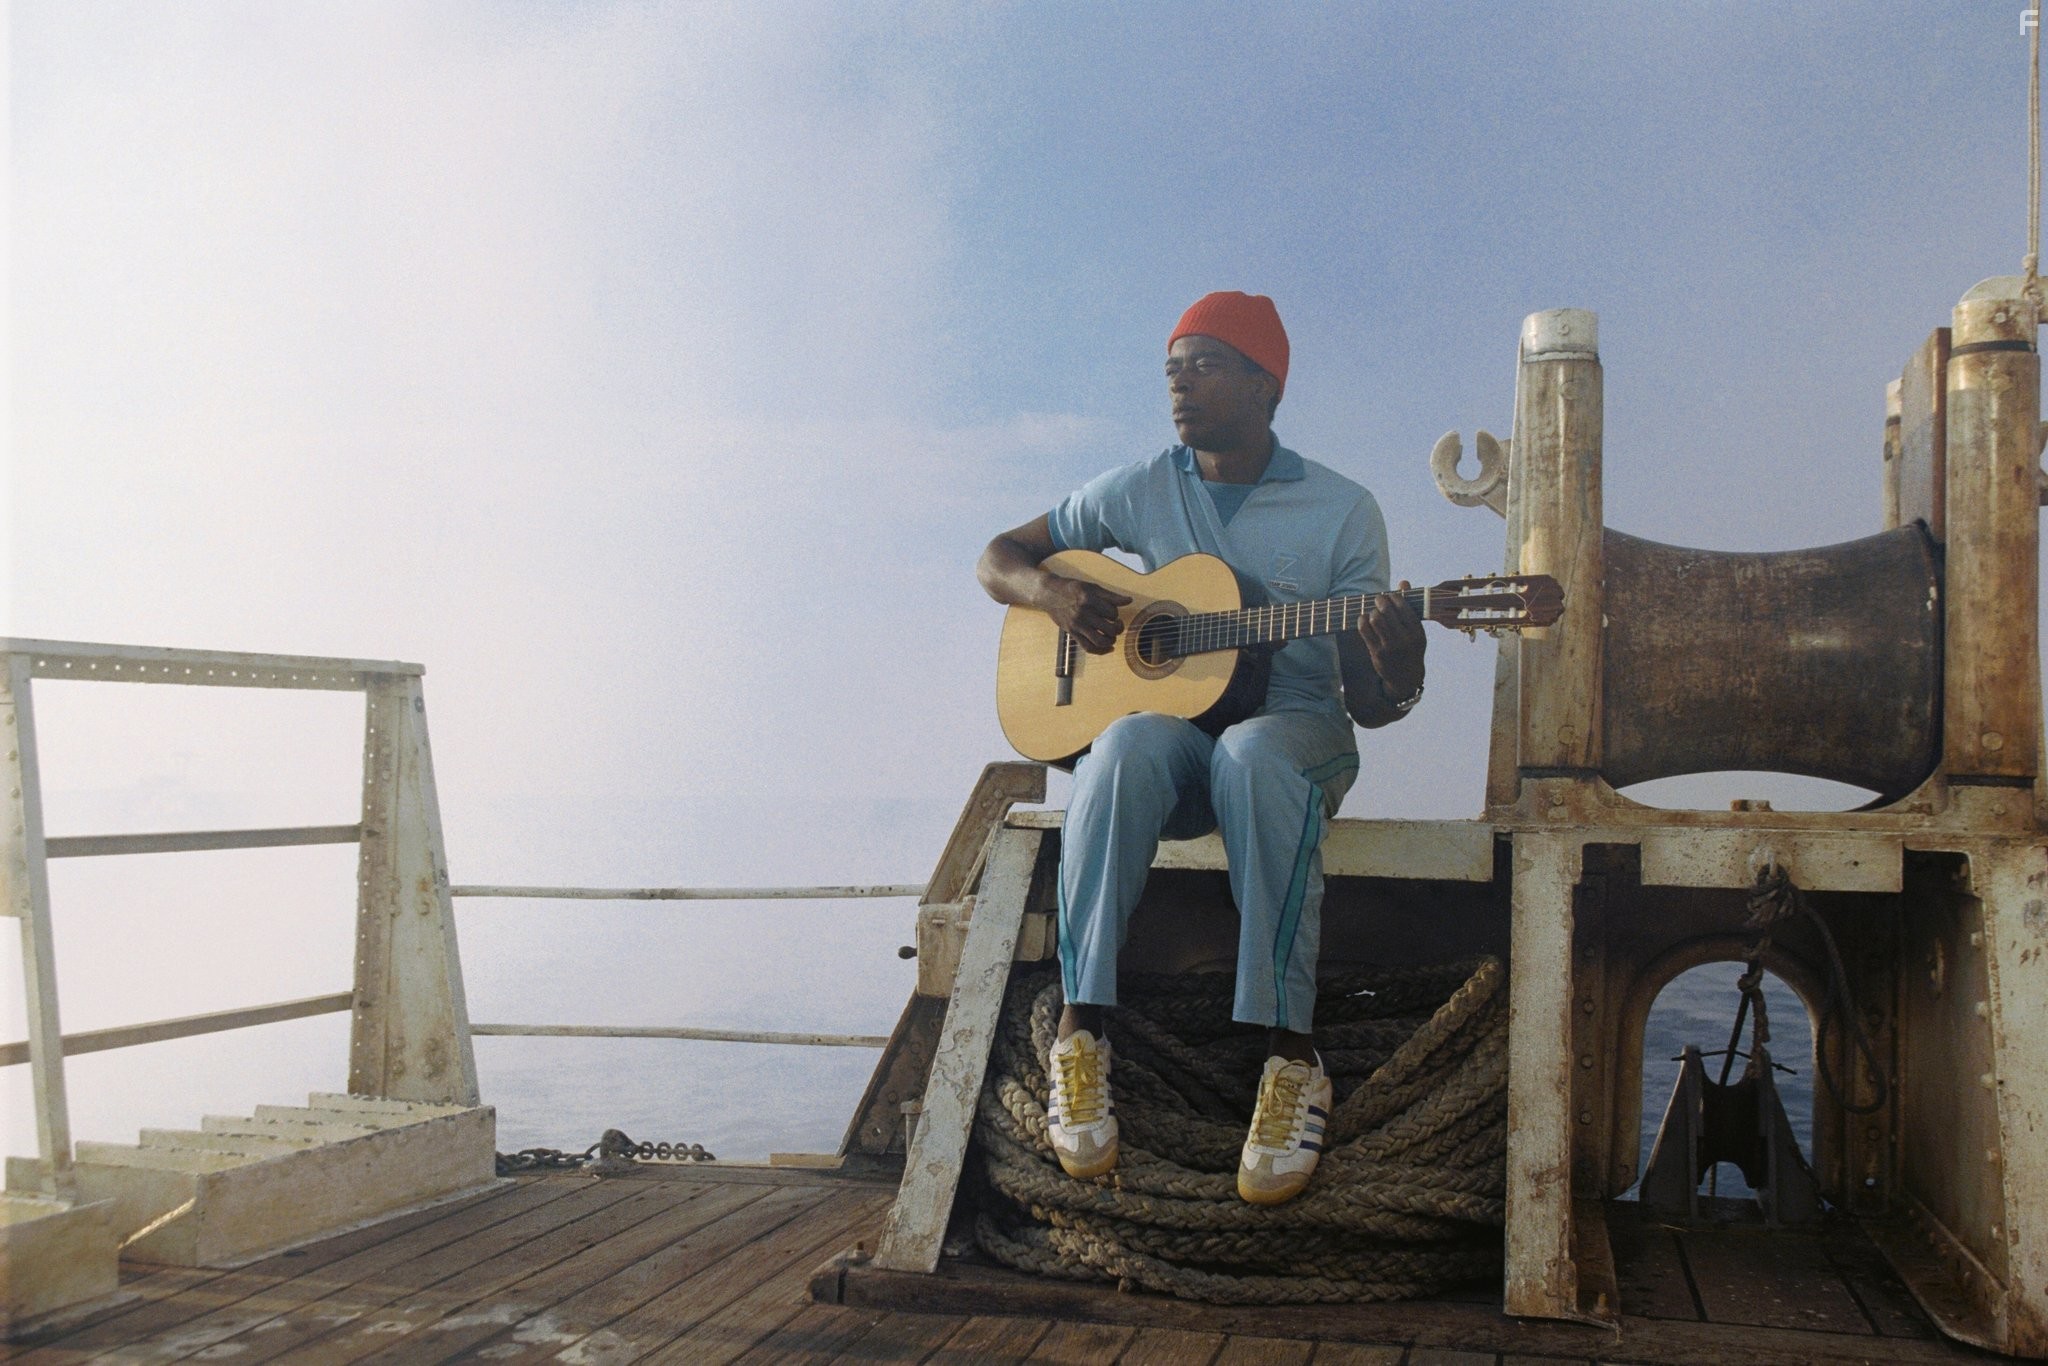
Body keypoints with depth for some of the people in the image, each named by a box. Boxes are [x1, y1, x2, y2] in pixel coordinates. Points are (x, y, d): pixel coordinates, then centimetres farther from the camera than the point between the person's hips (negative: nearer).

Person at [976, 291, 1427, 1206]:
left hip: (1293, 728, -1)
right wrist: (1053, 593, -9)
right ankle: (1079, 1036, -34)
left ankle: (1291, 1057, -38)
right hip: (1168, 717, 2)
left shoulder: (1342, 511, 1)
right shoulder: (1139, 492, 8)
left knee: (1252, 756, -39)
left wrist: (1397, 676, -26)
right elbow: (998, 559, 14)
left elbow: (1366, 702, -1)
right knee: (1125, 746, -36)